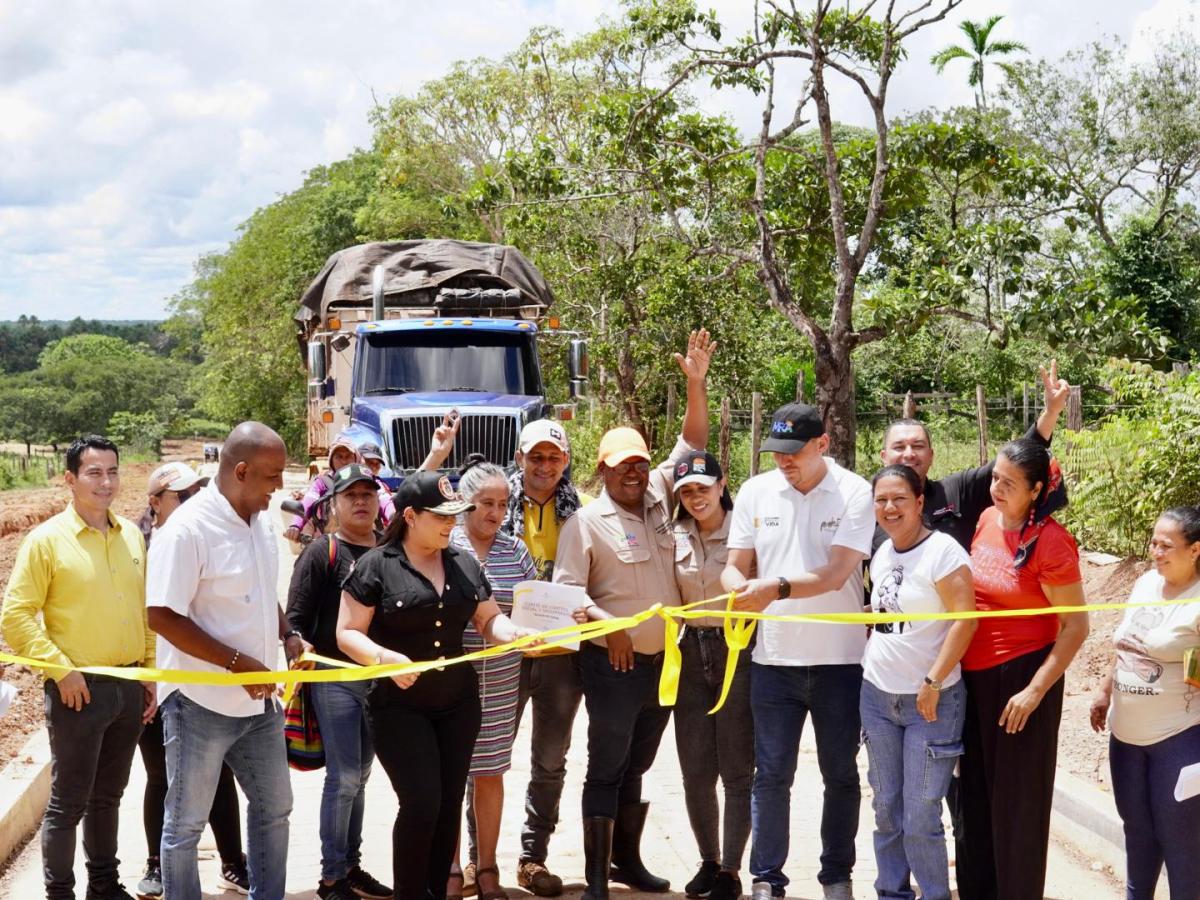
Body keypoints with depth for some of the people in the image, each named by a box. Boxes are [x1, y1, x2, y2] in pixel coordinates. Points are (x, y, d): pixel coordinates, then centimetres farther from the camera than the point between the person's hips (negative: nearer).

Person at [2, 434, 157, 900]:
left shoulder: (131, 534, 7)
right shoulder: (47, 539, -9)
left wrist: (151, 671, 9)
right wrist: (60, 670, -15)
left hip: (130, 687, 5)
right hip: (79, 689, -5)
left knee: (107, 795, 18)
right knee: (68, 801, 4)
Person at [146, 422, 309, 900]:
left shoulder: (258, 521, 5)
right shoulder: (187, 529, -19)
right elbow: (163, 617, -22)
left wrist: (287, 634, 1)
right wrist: (238, 662, -23)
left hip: (258, 699, 8)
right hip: (201, 702, -8)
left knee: (274, 805, 19)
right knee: (186, 823, 7)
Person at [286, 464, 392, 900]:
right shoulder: (323, 551, -4)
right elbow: (295, 616, -7)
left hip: (381, 678, 5)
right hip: (335, 679, -5)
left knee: (359, 776, 13)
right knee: (343, 777, -6)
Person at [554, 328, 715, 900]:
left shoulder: (658, 498, 7)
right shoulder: (585, 523, -7)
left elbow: (692, 443, 9)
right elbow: (566, 591, -11)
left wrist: (696, 382, 0)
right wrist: (608, 624, -24)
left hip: (664, 661, 5)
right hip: (614, 663, -5)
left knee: (636, 768, 17)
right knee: (606, 769, 0)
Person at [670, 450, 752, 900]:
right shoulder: (675, 538, 7)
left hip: (738, 652, -5)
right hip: (691, 655, 5)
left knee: (737, 770, 1)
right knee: (695, 771, 9)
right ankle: (708, 861, 25)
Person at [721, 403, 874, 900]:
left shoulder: (855, 493, -8)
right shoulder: (756, 492, 2)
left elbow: (836, 573, -17)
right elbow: (735, 566, 4)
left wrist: (778, 588, -31)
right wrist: (741, 588, -20)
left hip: (840, 658, -2)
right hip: (774, 657, 2)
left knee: (841, 774, 11)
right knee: (771, 775, 6)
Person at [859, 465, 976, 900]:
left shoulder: (942, 550, -12)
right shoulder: (881, 554, 9)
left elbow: (965, 620, -17)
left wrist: (933, 683, -18)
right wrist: (871, 660, 13)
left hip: (930, 700, -6)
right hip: (877, 696, 6)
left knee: (920, 816, -3)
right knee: (885, 807, 11)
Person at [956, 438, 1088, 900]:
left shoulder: (1050, 541, -17)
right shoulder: (987, 519, 2)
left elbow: (1076, 626, -14)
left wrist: (1035, 691, -17)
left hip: (1022, 675, -7)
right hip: (973, 675, 7)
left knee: (1017, 798, 6)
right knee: (975, 790, 16)